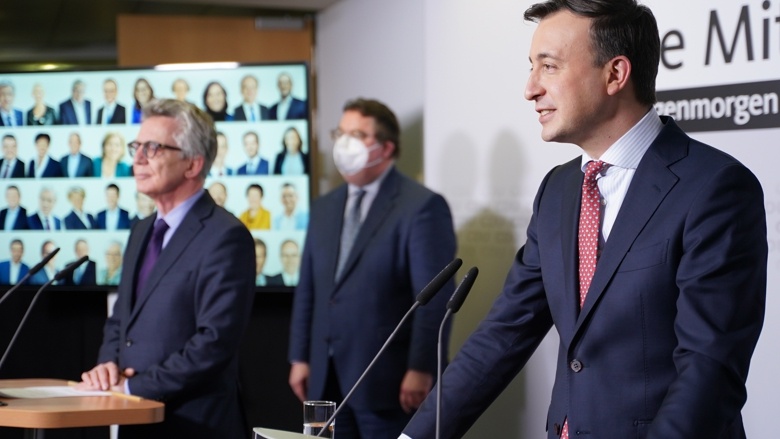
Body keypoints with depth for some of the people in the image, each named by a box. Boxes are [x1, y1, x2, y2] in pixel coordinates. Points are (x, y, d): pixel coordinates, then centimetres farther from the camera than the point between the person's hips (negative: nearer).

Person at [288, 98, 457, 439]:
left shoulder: (422, 206, -7)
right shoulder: (324, 208, 16)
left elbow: (435, 296, -12)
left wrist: (420, 370, -17)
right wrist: (300, 358, 13)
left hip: (388, 383, -6)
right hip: (327, 380, 7)